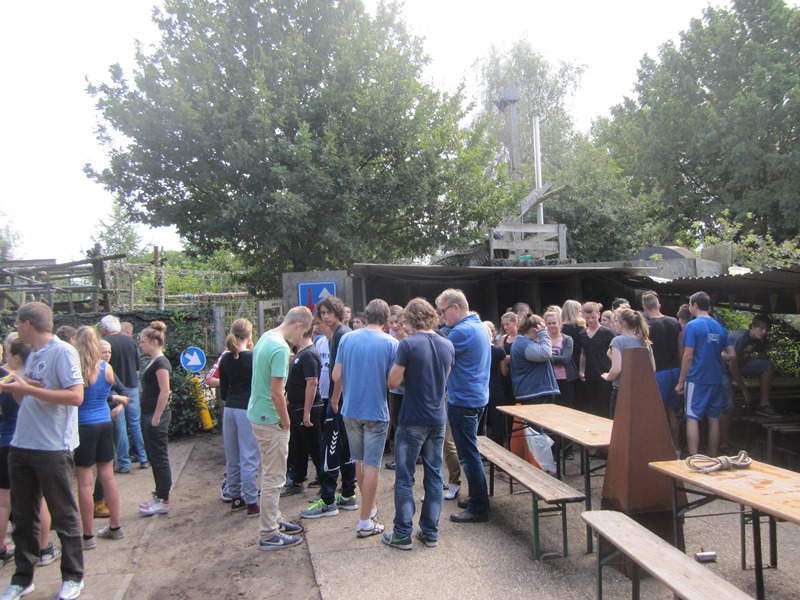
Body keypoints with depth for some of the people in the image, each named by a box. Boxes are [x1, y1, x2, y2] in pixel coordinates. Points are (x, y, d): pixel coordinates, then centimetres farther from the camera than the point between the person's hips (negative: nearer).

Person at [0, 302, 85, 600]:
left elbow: (76, 396, -22)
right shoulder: (33, 356, 13)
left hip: (53, 449, -8)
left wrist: (28, 388, -20)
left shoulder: (62, 352, -13)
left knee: (63, 516, 5)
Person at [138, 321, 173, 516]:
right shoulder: (153, 362, 14)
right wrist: (149, 418, 17)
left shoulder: (161, 363, -16)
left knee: (160, 458, -2)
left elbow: (165, 392, -21)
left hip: (156, 416, -10)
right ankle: (159, 496, 26)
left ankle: (164, 502, 6)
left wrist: (156, 417, -21)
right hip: (148, 414, 10)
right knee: (154, 457, 16)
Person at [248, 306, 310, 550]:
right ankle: (268, 534, 13)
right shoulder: (281, 348, -23)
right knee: (274, 478, 2)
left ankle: (274, 520, 33)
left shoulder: (265, 337, 7)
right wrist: (286, 422, -10)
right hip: (270, 420, -10)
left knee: (271, 474, 20)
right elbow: (276, 393, -23)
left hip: (257, 414, 10)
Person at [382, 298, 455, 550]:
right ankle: (430, 532, 19)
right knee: (434, 476, 12)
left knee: (404, 479, 5)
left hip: (412, 421, -5)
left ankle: (402, 534, 10)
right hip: (438, 419, 5)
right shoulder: (448, 345, 3)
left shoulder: (408, 344, -15)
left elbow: (393, 382, -13)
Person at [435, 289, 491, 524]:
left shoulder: (462, 331, -20)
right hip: (477, 397, 10)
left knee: (469, 455, -2)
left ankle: (479, 508, 6)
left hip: (463, 401, -10)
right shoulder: (479, 326, 11)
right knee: (471, 453, 19)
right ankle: (477, 497, 29)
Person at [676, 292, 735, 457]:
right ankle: (713, 460, 19)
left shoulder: (692, 326, -9)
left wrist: (680, 382, -6)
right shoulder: (719, 327, 9)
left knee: (692, 418, -2)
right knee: (714, 419, 11)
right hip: (716, 380, 6)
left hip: (697, 379, -6)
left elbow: (688, 356, -12)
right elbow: (731, 354, 10)